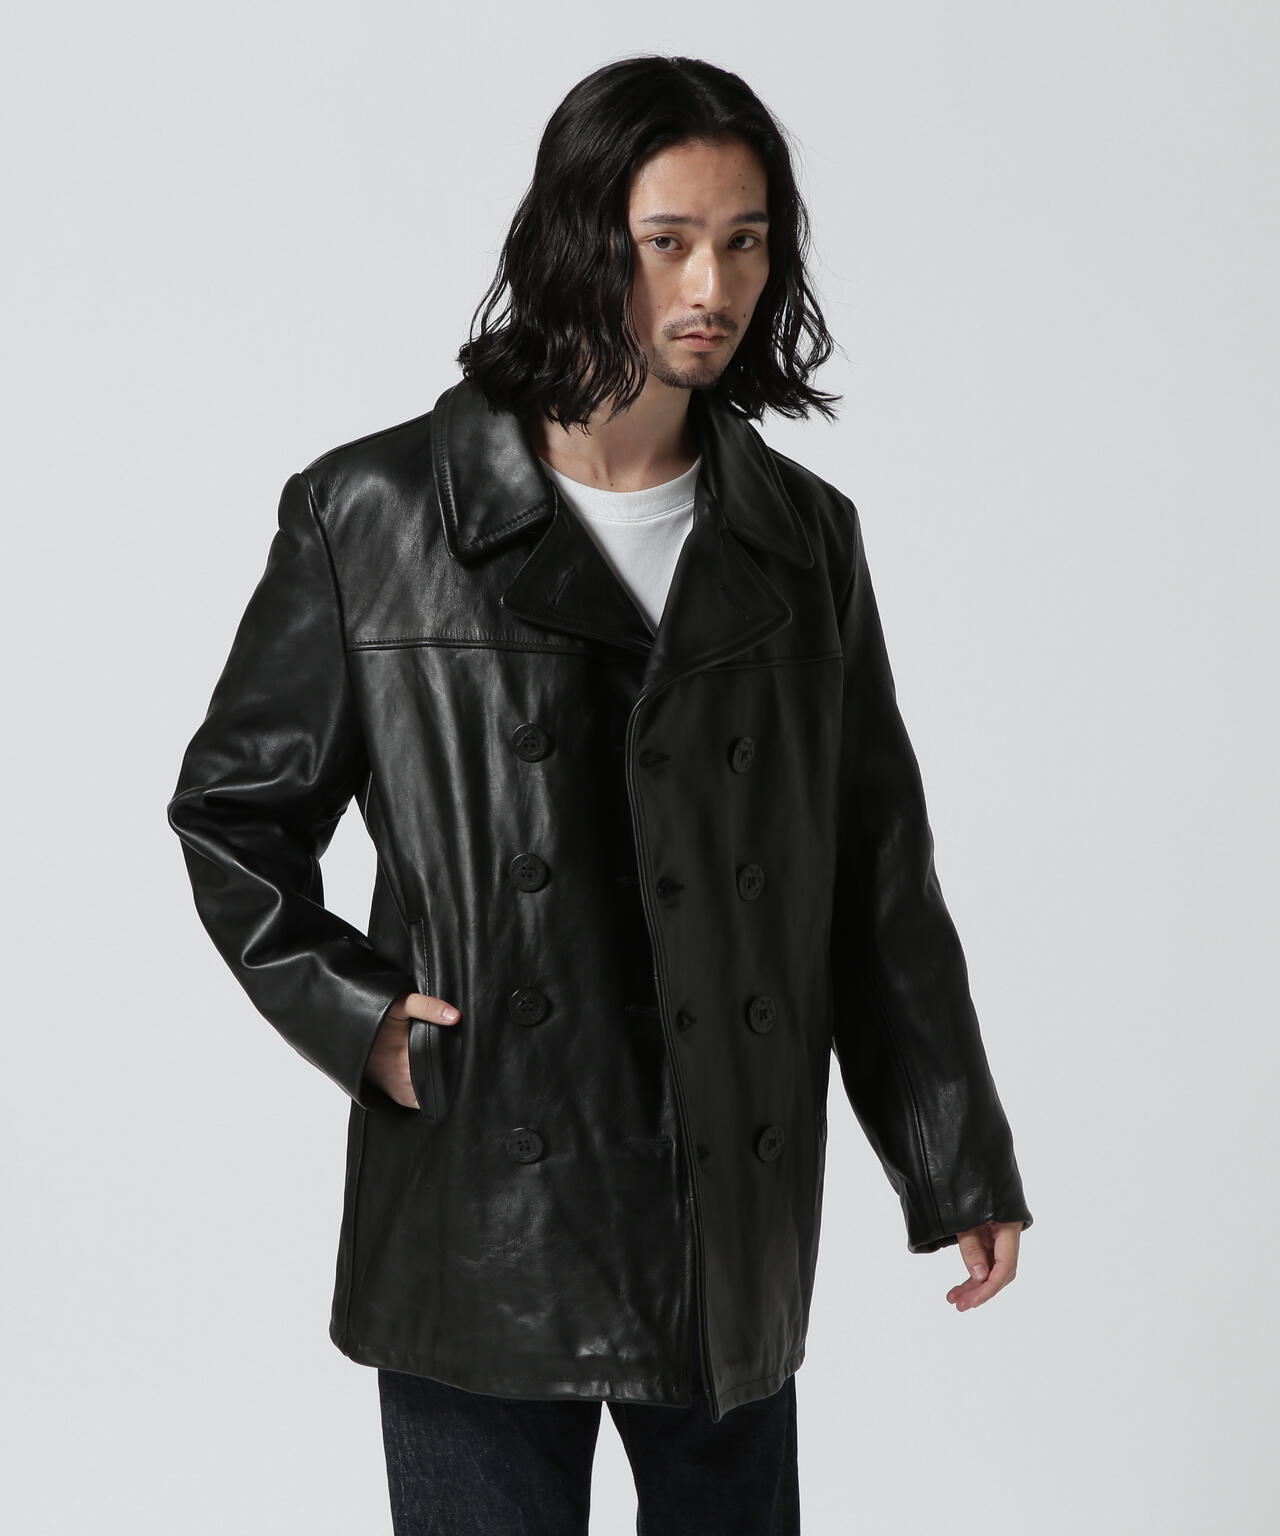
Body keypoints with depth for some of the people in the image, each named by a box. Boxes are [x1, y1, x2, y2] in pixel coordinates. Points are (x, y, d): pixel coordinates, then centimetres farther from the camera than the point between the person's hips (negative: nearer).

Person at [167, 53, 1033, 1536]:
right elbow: (231, 807, 6)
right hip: (482, 1229, -3)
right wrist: (357, 1018, -7)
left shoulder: (803, 539, 5)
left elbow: (881, 880, 9)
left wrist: (960, 1169, 10)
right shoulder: (374, 516, -4)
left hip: (735, 1230, 3)